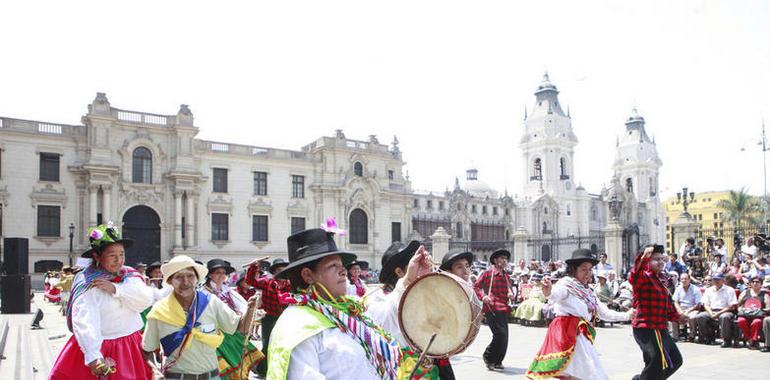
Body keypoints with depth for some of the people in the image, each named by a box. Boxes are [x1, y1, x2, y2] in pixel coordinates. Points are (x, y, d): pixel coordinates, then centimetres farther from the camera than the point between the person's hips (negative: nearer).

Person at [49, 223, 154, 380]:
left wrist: (115, 289, -18)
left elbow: (145, 300, -8)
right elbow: (84, 322, -25)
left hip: (130, 348, 5)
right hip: (100, 349, -5)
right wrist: (93, 357, -37)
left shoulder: (130, 276, 4)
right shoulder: (87, 284, -13)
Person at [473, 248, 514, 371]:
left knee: (504, 337, 7)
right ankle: (488, 357, 5)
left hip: (503, 309, 7)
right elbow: (476, 287, -1)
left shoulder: (506, 276, 18)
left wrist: (511, 295, 4)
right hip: (492, 309, -7)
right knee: (501, 334, -16)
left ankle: (497, 361, 24)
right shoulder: (487, 273, -3)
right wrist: (483, 296, -16)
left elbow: (509, 291, 27)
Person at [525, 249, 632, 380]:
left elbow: (604, 313, 26)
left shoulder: (587, 292, 19)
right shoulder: (566, 284, -8)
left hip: (582, 336, 9)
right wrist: (548, 293, -55)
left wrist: (626, 315, 26)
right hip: (567, 333, -9)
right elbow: (556, 294, -32)